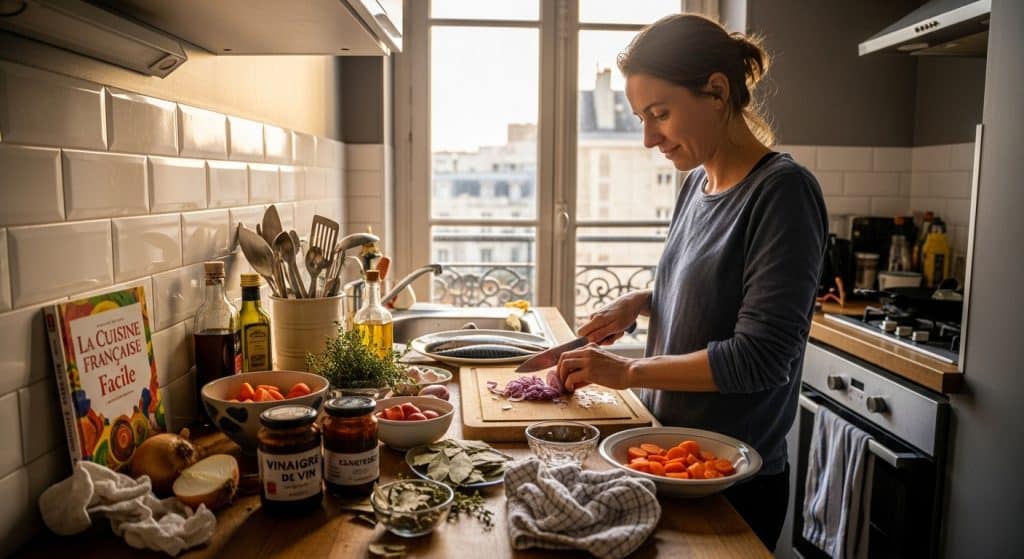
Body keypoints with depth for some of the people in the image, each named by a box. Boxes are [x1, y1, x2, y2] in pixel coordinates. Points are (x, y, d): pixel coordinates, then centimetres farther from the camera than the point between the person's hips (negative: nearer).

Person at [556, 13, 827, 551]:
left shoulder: (782, 191, -19)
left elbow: (760, 357, -23)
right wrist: (639, 302, -1)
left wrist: (629, 371, -18)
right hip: (669, 452, 7)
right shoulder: (695, 181, 3)